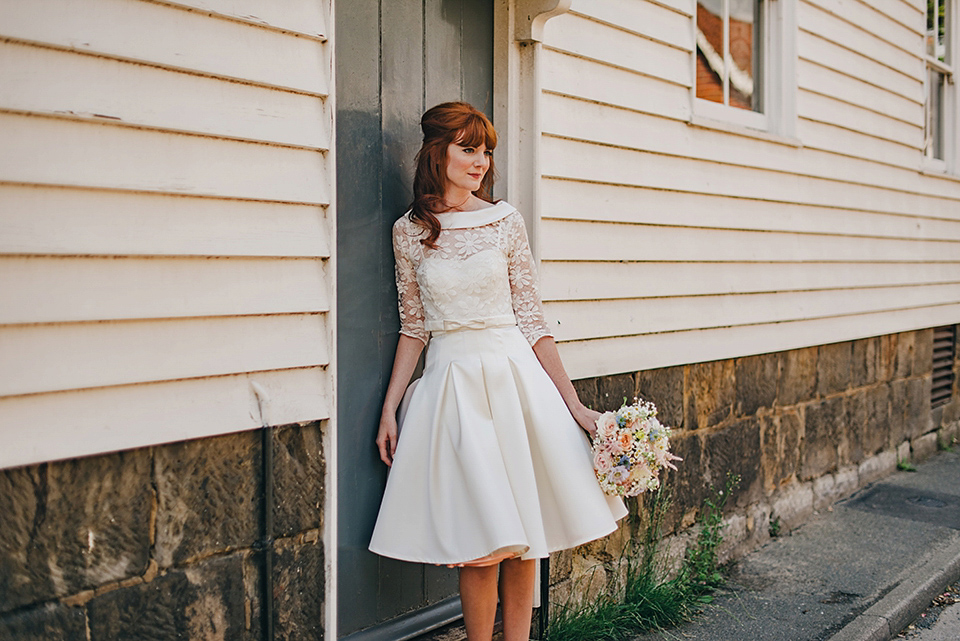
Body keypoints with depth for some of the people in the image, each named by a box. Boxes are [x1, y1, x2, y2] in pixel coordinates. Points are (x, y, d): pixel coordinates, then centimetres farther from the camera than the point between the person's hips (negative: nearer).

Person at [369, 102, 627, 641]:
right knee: (480, 544, -3)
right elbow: (414, 328, 9)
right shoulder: (410, 231, 3)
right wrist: (390, 409, 5)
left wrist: (574, 404, 1)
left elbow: (532, 319, 3)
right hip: (451, 383, -1)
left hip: (516, 377, 1)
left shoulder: (505, 221, 2)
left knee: (522, 536, 5)